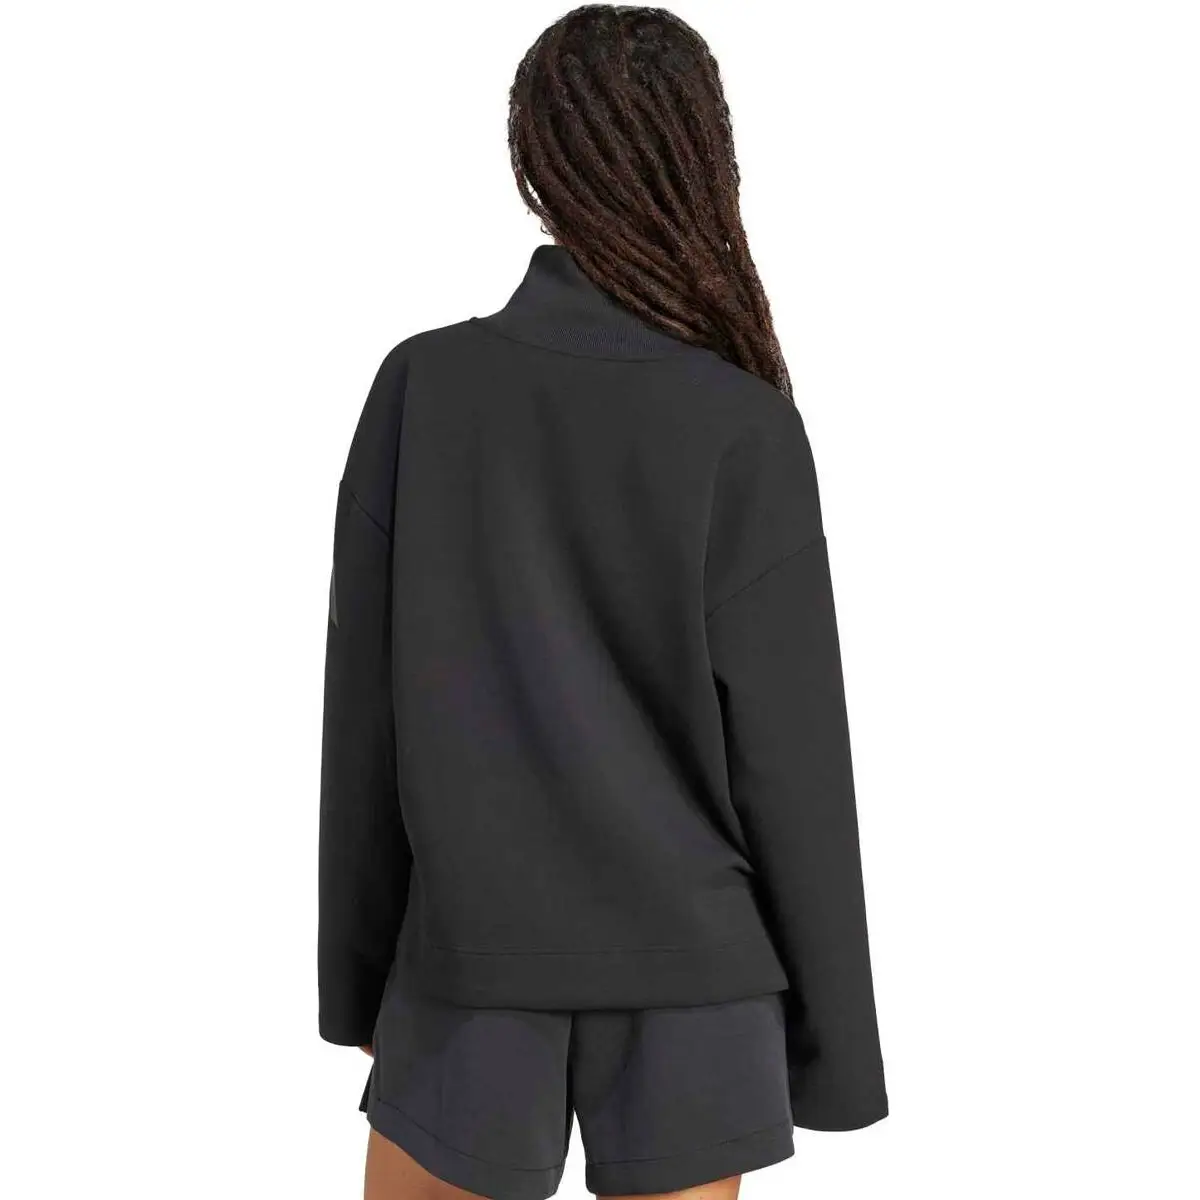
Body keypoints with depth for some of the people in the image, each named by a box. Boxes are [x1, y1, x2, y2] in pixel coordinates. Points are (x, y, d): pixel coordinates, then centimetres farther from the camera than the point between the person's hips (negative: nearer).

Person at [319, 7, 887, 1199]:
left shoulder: (421, 384, -8)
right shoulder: (745, 430, -13)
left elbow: (364, 702, -4)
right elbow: (789, 761, -10)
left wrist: (357, 967, 9)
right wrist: (831, 1035, 3)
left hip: (479, 968, 1)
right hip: (685, 982, -1)